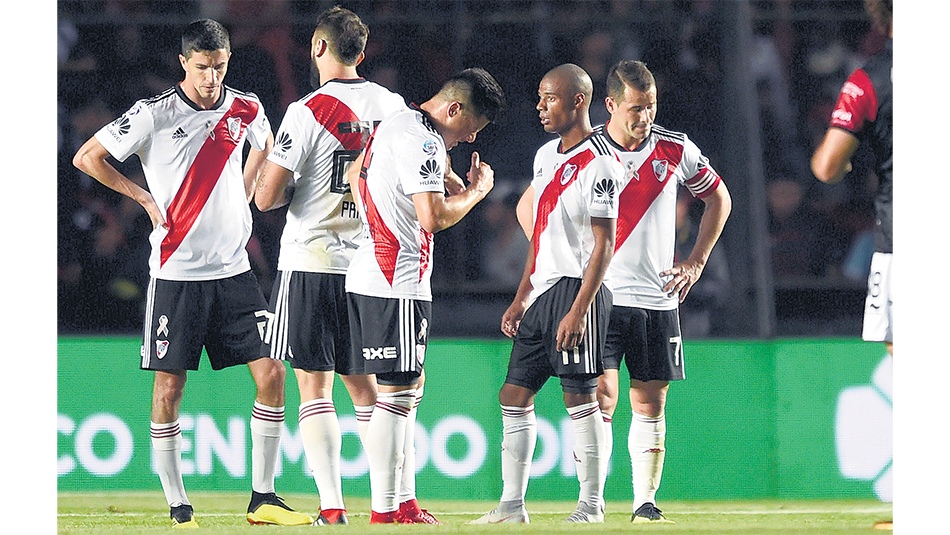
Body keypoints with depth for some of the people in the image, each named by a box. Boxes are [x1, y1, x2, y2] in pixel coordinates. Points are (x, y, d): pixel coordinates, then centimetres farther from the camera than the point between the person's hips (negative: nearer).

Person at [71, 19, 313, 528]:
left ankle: (262, 498, 5)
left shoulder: (246, 108, 4)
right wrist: (146, 199, -5)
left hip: (233, 271, 4)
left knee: (271, 374, -4)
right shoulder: (153, 114, -9)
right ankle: (179, 508, 6)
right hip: (176, 273, -4)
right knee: (169, 387, -3)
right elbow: (86, 158, -5)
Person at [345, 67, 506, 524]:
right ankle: (382, 514, -12)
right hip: (397, 284, -11)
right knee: (396, 392, -10)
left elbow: (355, 175, 31)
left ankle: (402, 503, 17)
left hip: (368, 275, 11)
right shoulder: (422, 141, -16)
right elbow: (434, 217, -25)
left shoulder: (395, 124, 16)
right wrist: (477, 190, -9)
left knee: (405, 391, 15)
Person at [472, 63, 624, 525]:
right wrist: (521, 299, 17)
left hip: (577, 288, -9)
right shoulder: (546, 155, 16)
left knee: (580, 396, -7)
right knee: (515, 395, 6)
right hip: (542, 290, 9)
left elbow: (603, 245, -15)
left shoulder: (600, 163, -11)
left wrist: (578, 310, -21)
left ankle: (591, 505, -2)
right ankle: (512, 505, 9)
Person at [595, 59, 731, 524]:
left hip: (658, 298, 2)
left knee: (650, 404, 4)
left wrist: (695, 263, 11)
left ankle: (645, 502, 11)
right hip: (599, 295, -2)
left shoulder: (676, 150, 2)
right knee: (601, 398, -12)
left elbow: (718, 198, 18)